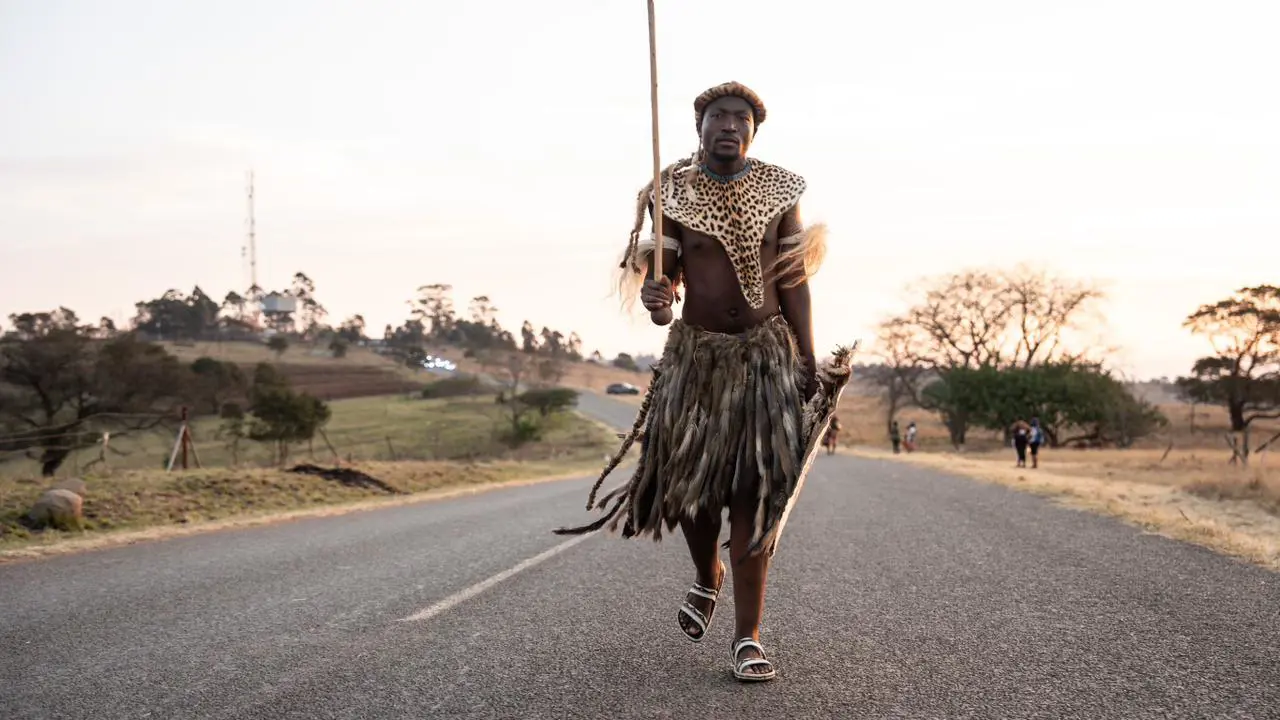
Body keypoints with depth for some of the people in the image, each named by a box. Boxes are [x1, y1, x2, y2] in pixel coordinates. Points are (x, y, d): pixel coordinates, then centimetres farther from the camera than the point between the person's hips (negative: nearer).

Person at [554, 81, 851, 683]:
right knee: (688, 477, 0)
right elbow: (664, 270, 1)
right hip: (695, 349, 1)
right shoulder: (672, 191, -2)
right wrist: (654, 292, -24)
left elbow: (793, 282, 2)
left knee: (756, 486, -9)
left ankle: (748, 636, -6)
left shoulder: (780, 191, -1)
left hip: (766, 350, -1)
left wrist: (808, 363, -1)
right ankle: (707, 577, 34)